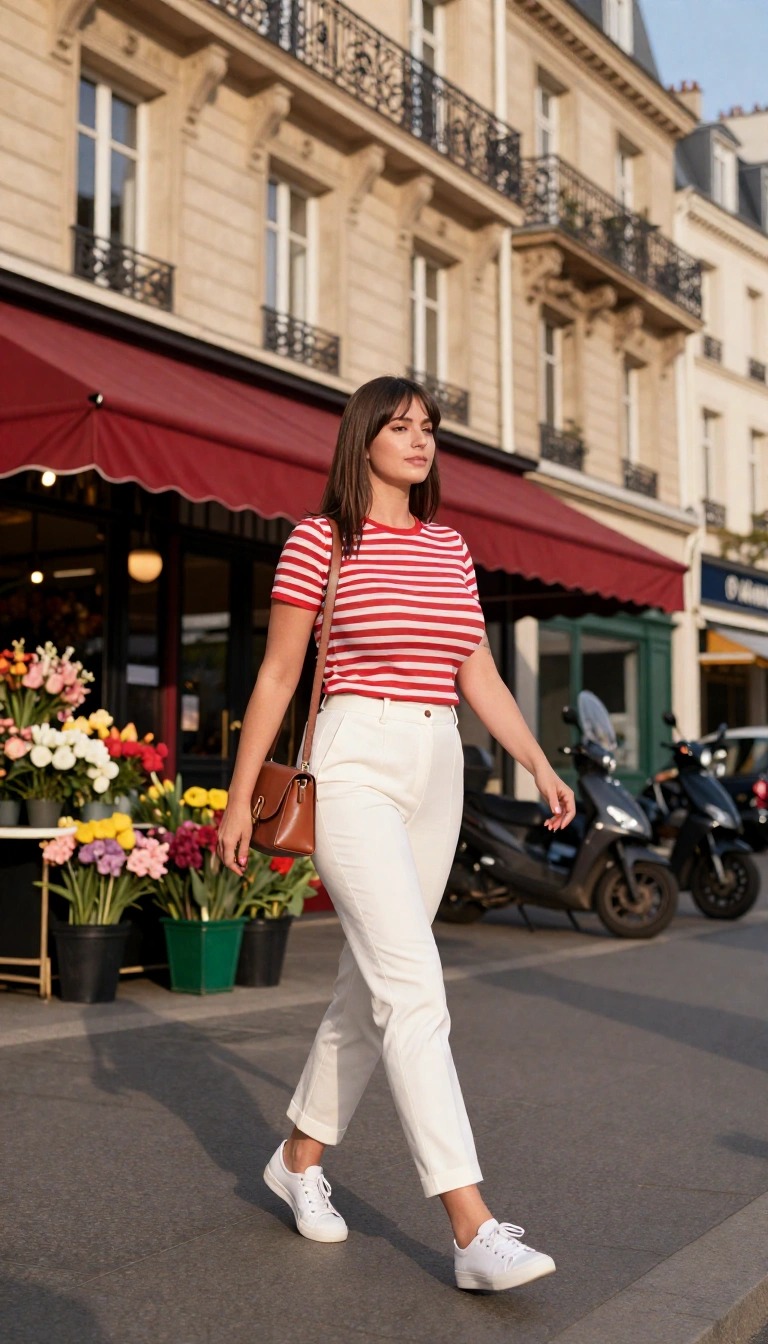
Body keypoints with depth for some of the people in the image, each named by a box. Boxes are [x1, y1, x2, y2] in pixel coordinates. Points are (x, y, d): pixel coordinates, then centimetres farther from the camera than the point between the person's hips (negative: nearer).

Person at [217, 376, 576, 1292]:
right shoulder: (318, 541, -2)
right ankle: (474, 1230, -17)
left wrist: (539, 764, 5)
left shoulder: (448, 547, 14)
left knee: (371, 985, 12)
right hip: (354, 768, -7)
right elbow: (277, 675, -1)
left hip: (436, 771, 7)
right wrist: (239, 797, -1)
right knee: (414, 991, -15)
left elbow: (478, 674, 15)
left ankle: (300, 1158, 31)